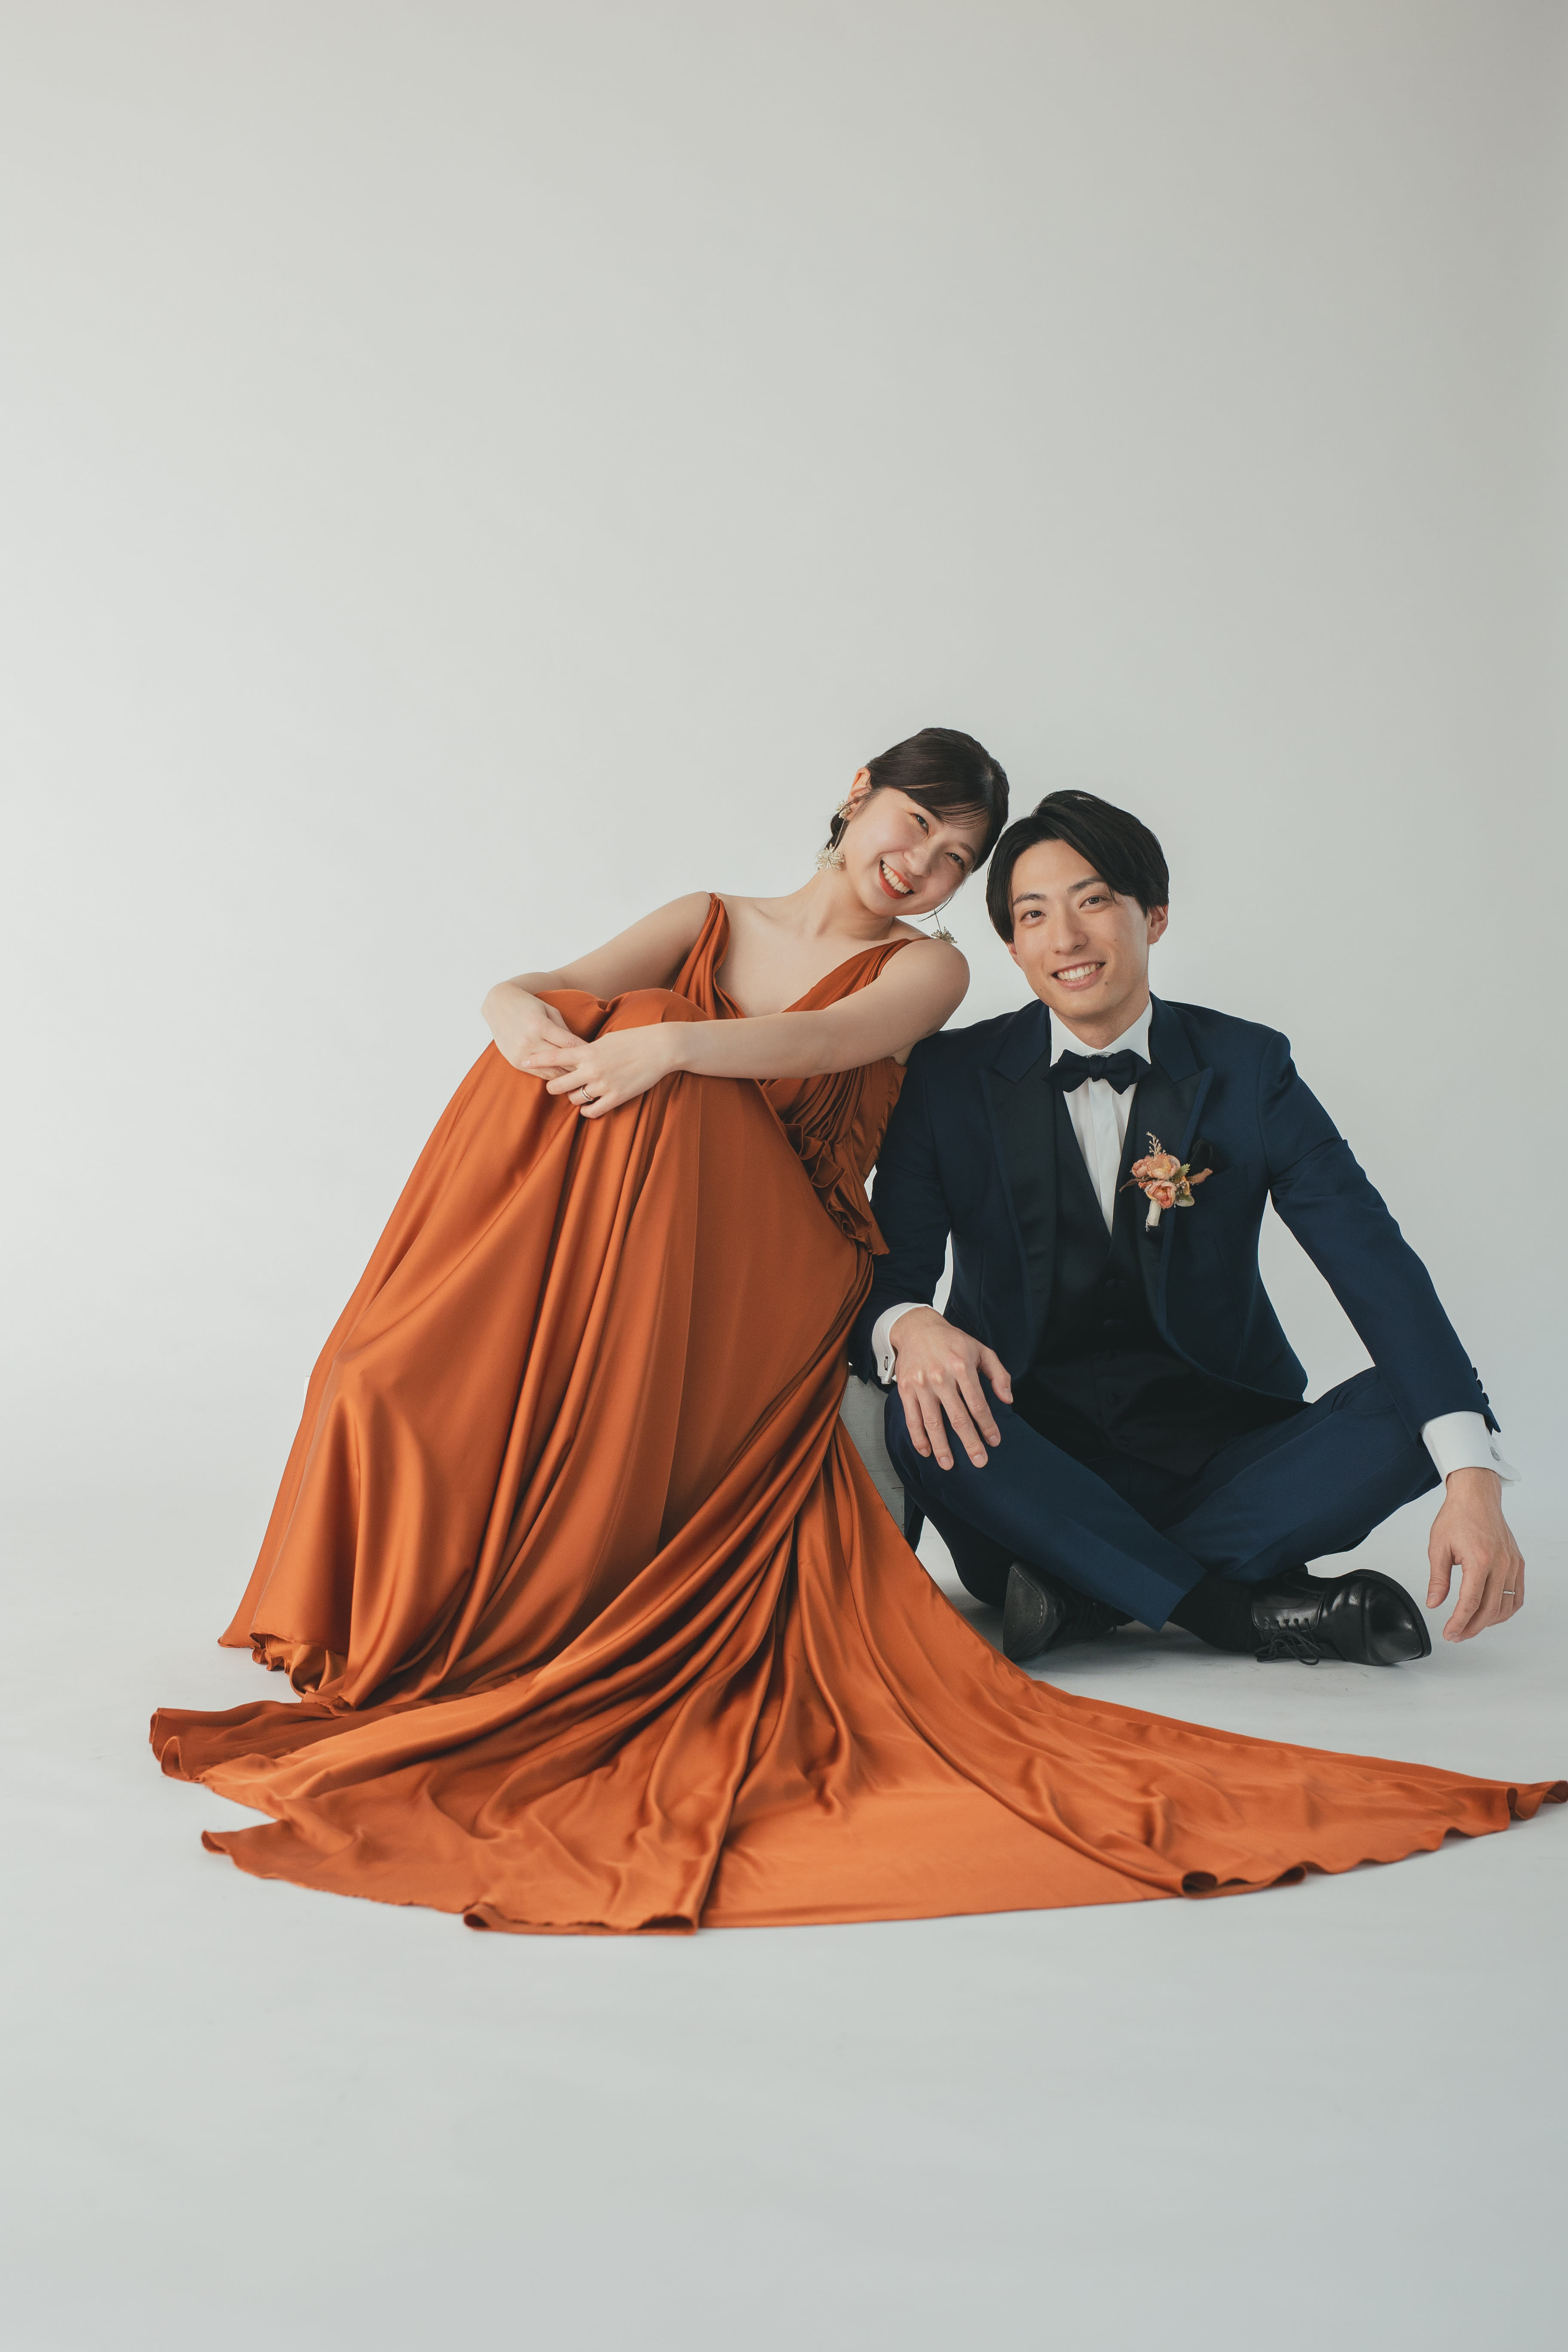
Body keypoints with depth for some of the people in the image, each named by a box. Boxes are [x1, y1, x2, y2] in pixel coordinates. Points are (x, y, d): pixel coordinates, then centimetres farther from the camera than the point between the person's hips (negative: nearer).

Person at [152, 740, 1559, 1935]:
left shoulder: (926, 971, 11)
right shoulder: (710, 922, 19)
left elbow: (824, 1042, -14)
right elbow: (522, 993, 2)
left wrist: (664, 1045, -30)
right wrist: (537, 1026, -24)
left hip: (747, 1308, -3)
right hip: (597, 1276, 3)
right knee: (403, 1379, -23)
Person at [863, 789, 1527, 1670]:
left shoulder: (1247, 1067, 1)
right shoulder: (952, 1078, 1)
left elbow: (1371, 1257, -11)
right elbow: (887, 1274, -3)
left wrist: (1473, 1475, -25)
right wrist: (909, 1328, -31)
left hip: (1212, 1454, 1)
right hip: (1031, 1462, -1)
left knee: (1407, 1407, -23)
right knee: (921, 1422, -32)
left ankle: (1085, 1592, -26)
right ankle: (1251, 1609, -26)